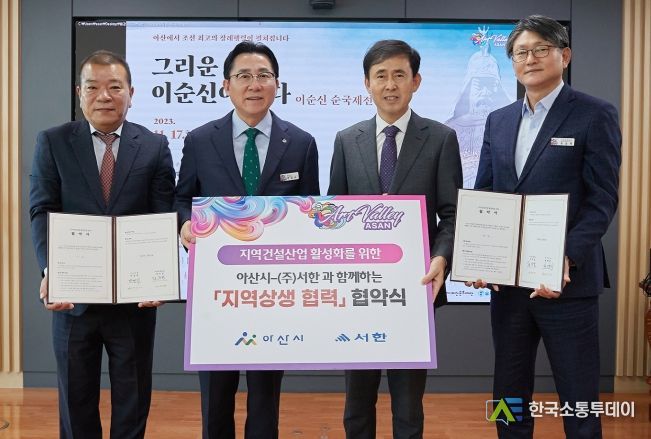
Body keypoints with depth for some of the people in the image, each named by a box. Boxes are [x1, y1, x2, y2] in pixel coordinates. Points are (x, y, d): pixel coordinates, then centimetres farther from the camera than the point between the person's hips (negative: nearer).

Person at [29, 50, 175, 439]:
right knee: (76, 402, 15)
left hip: (135, 297, 0)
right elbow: (42, 213, -5)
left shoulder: (155, 146, 2)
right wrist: (51, 270, -21)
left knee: (133, 404, 14)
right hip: (73, 295, 0)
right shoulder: (52, 142, 2)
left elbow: (164, 219, -3)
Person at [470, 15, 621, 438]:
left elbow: (602, 200, -9)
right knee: (509, 392, 14)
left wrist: (566, 260, -21)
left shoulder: (595, 115, -4)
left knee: (578, 398, 5)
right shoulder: (498, 120, 12)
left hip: (567, 279, -5)